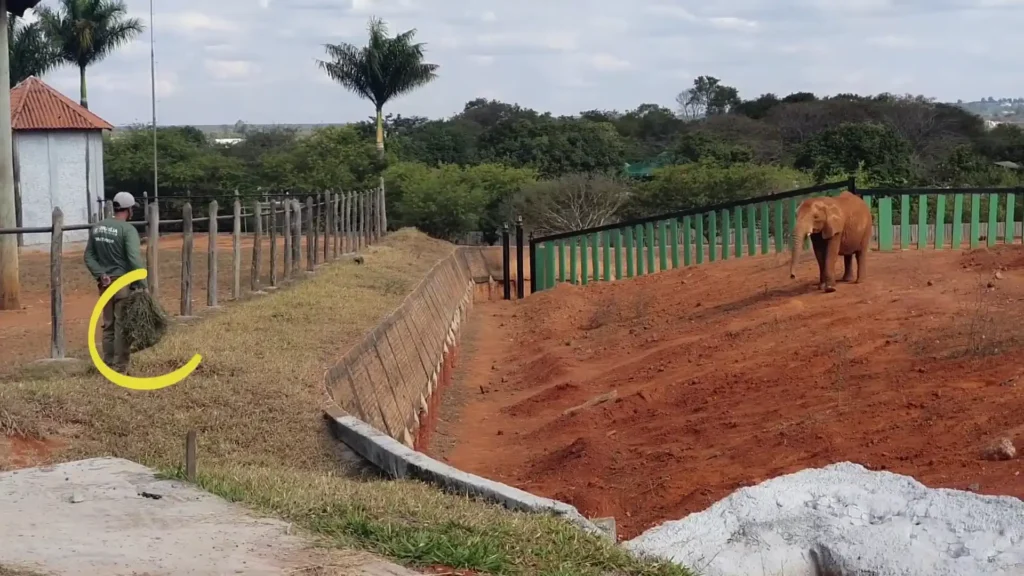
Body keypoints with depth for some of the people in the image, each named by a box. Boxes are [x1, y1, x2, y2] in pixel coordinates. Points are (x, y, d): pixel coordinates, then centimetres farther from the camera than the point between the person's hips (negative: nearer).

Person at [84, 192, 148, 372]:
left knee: (108, 325, 14)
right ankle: (120, 368, 1)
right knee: (122, 327, -1)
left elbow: (89, 256, 6)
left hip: (106, 283, 7)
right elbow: (134, 259, -23)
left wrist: (100, 274, -2)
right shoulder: (127, 229, -14)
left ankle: (108, 366, 18)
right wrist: (143, 285, -21)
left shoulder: (97, 227, 7)